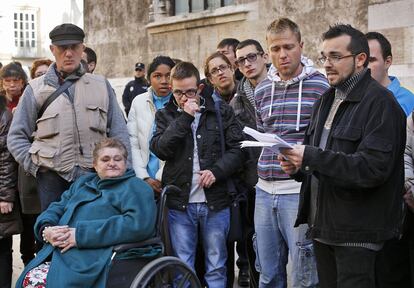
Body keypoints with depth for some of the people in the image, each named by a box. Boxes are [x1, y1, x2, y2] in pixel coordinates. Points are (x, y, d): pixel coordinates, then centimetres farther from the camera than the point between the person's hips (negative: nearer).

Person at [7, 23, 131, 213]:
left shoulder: (102, 86, 10)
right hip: (54, 178, -1)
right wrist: (37, 167, -3)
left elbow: (119, 133, 10)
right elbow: (16, 138, 8)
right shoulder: (36, 89, 6)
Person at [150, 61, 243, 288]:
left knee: (216, 267, 10)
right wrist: (184, 118, -14)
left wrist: (217, 170, -13)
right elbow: (160, 149, -8)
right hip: (179, 203, 0)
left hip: (215, 202, 0)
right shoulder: (165, 115, 7)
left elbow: (237, 148, 2)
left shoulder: (221, 112, 4)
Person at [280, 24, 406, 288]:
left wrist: (310, 156, -23)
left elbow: (373, 168, -23)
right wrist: (298, 167, 0)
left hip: (357, 234, -8)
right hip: (323, 227, 8)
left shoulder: (379, 102, -12)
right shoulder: (327, 100, 15)